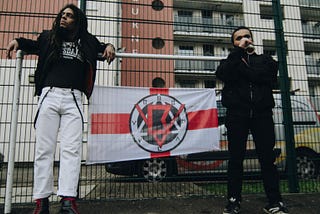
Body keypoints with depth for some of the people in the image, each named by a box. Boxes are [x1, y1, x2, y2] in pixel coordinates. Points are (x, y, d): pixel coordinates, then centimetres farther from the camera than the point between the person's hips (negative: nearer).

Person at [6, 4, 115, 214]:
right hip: (49, 95, 1)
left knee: (71, 149, -11)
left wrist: (109, 46, 10)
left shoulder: (87, 42, 17)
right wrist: (17, 41, 19)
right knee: (44, 148, -4)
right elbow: (33, 45, 38)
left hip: (73, 99, -1)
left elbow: (102, 48, 32)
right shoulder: (49, 37, 19)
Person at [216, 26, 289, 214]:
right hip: (237, 114, 0)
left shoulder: (265, 59, 20)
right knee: (236, 158, 1)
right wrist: (238, 51, -6)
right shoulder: (231, 61, 18)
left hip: (262, 113, 1)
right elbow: (222, 74, -7)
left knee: (268, 157, -3)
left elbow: (270, 77, -3)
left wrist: (243, 68, -2)